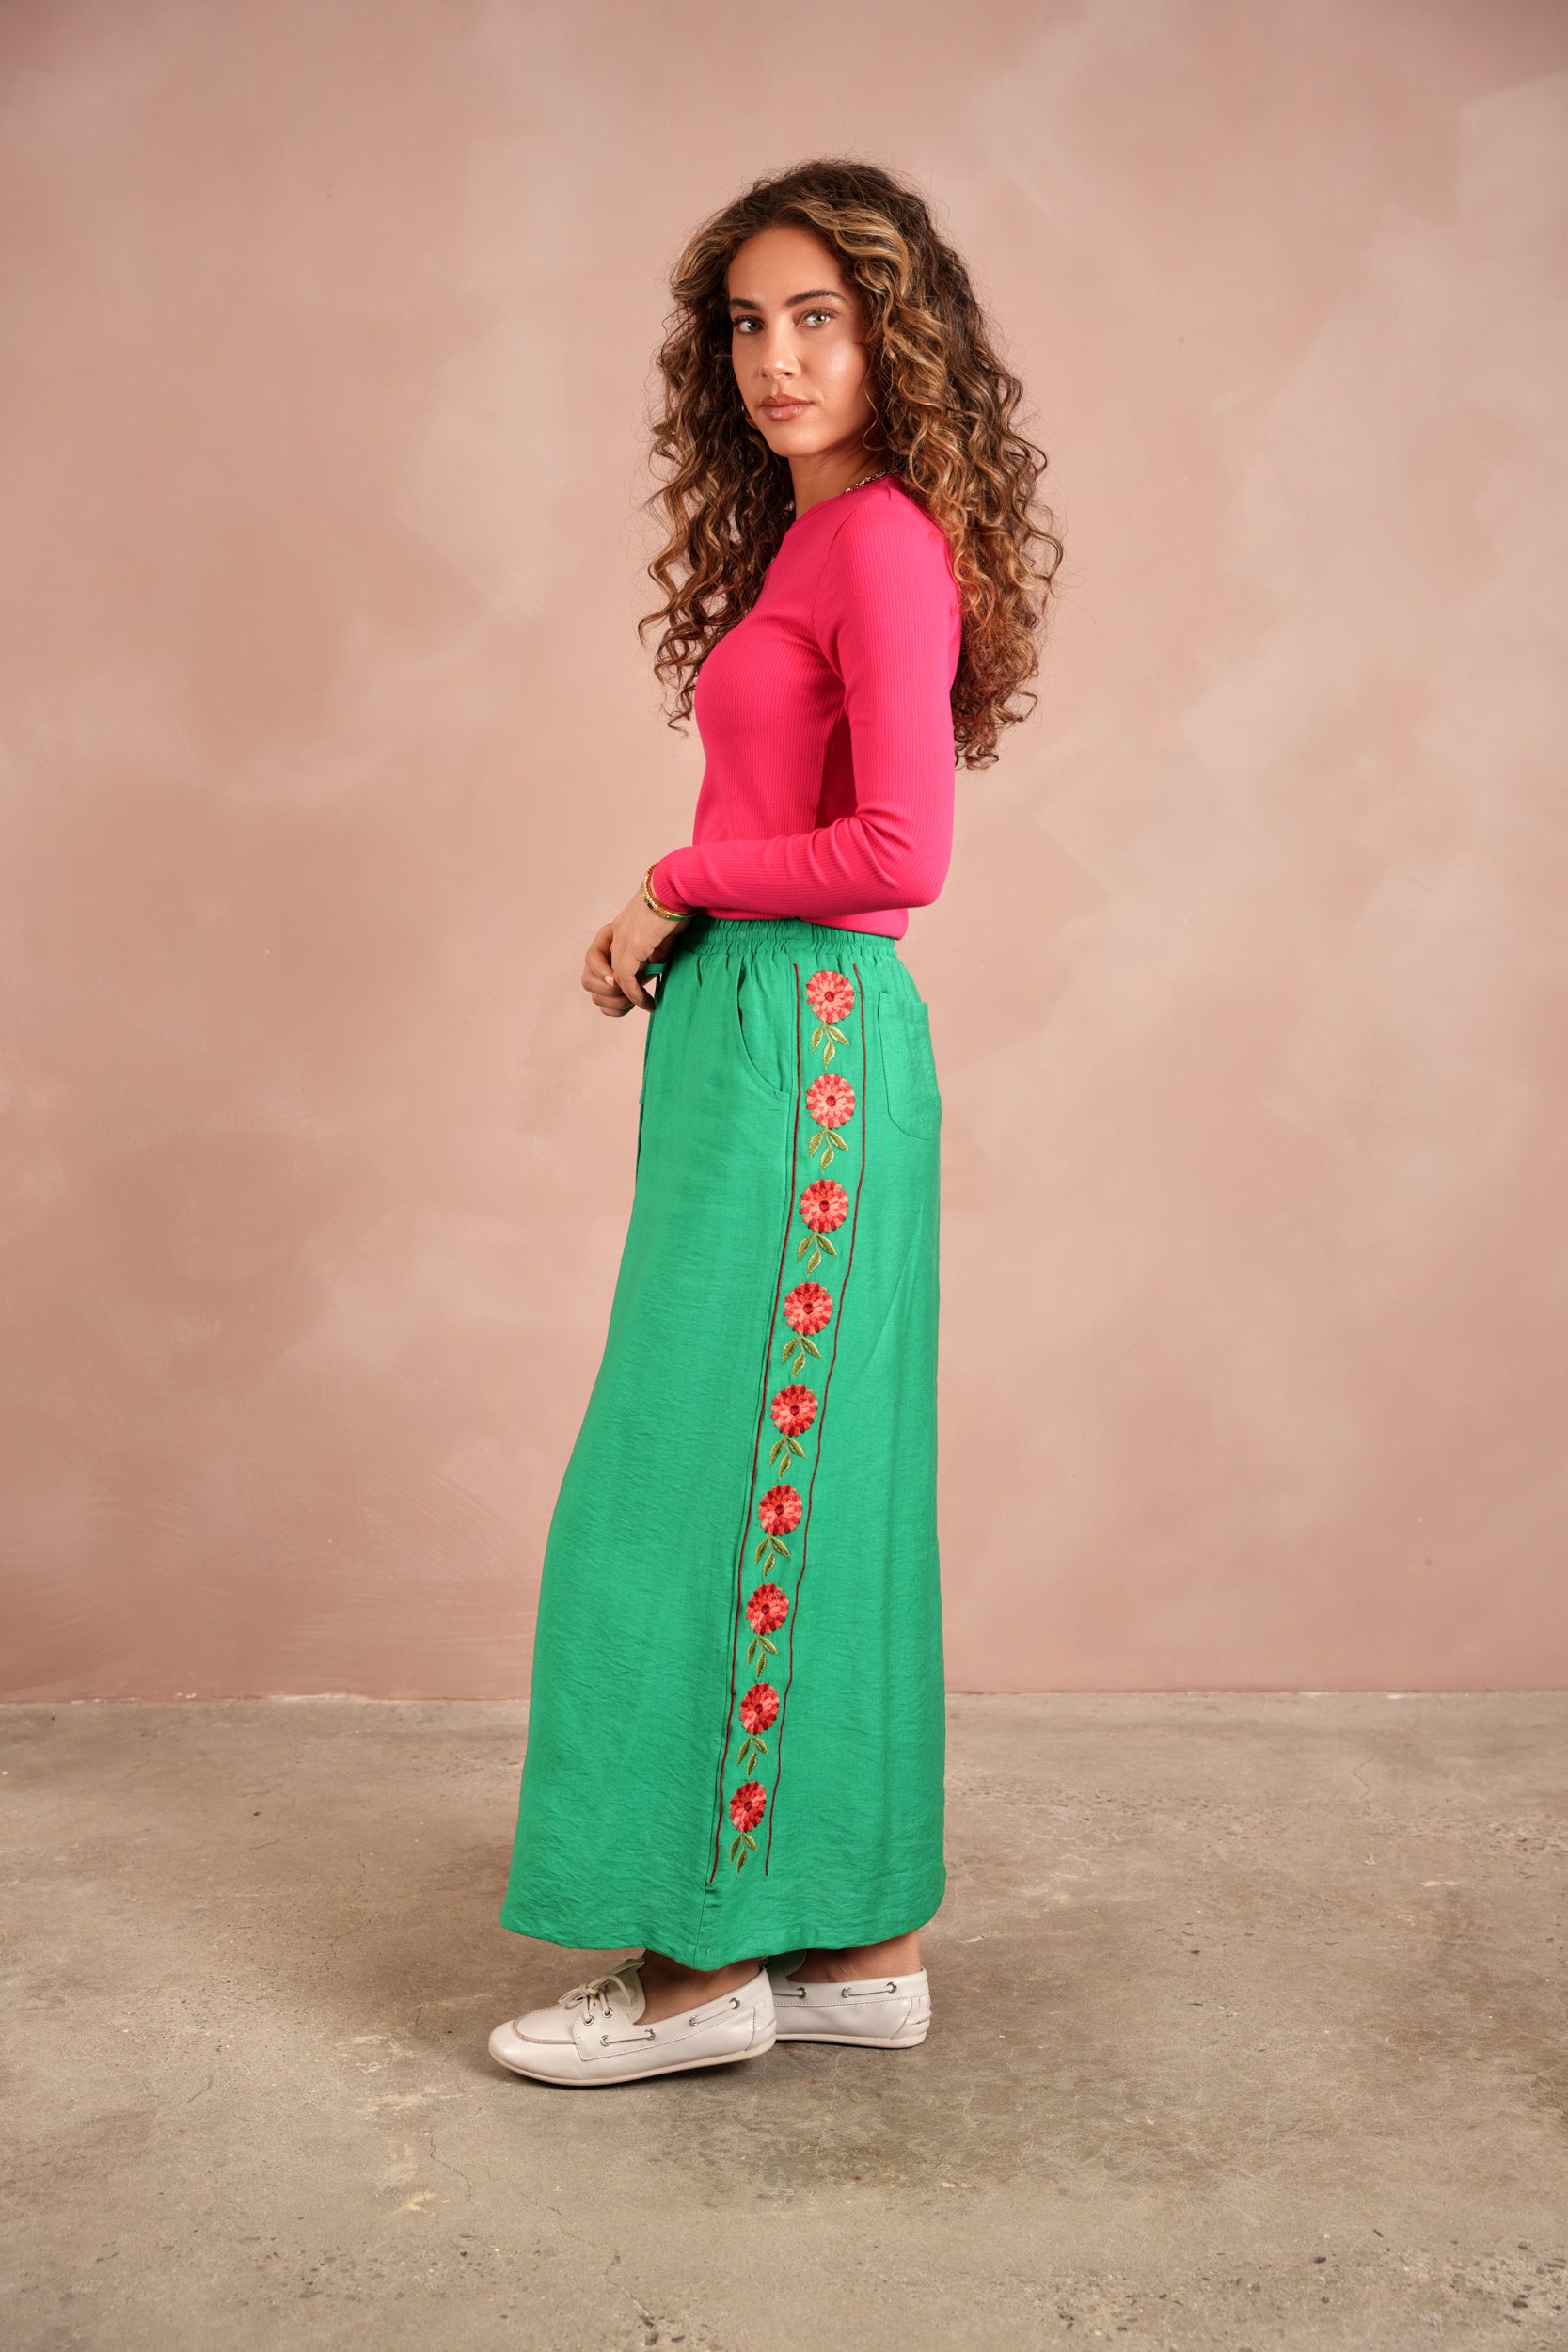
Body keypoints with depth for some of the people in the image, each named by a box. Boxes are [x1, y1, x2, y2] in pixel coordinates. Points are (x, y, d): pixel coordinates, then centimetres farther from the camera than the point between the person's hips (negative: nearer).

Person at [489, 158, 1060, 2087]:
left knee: (701, 1484, -4)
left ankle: (708, 1956, 10)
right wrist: (666, 935, 5)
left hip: (803, 1040, -10)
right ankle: (855, 1939, 22)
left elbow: (902, 851, -19)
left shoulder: (885, 538, -10)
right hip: (759, 1039, 10)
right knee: (812, 1478, 11)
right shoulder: (804, 540, 18)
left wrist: (677, 881, -8)